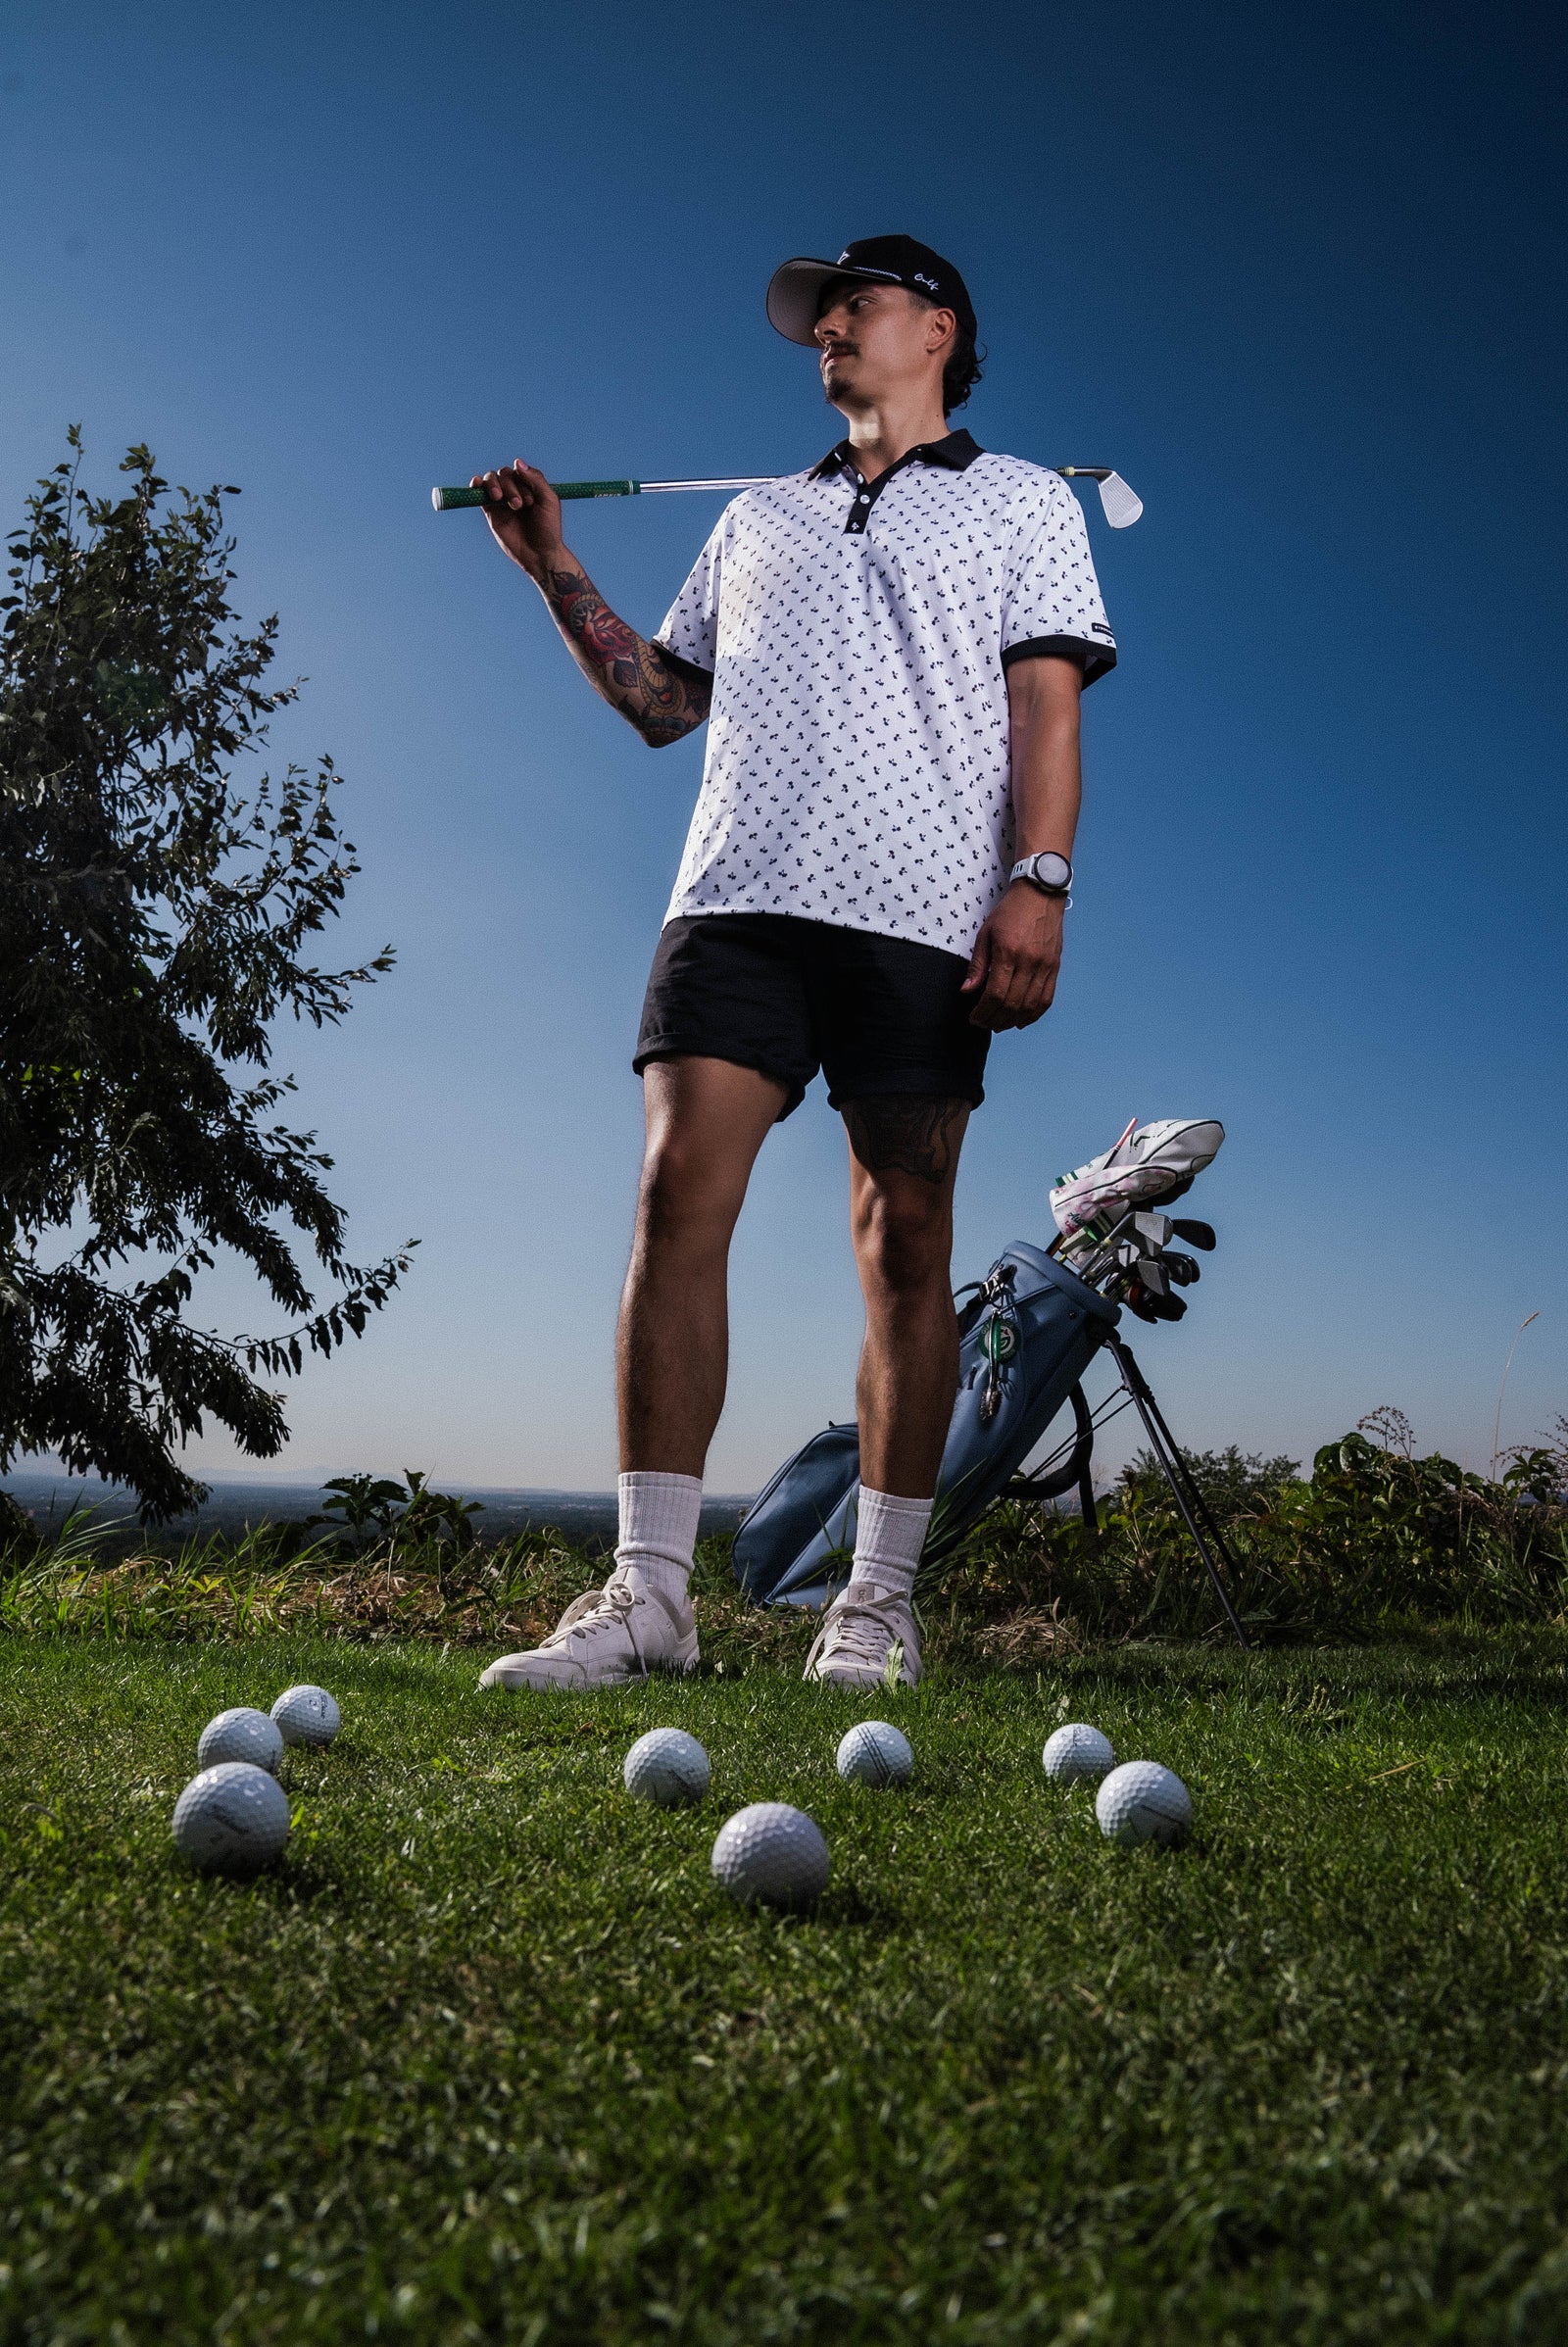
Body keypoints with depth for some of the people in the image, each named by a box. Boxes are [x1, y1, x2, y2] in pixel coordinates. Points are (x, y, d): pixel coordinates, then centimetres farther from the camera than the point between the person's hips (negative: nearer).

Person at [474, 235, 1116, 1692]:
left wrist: (1036, 881, -9)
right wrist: (557, 576, 18)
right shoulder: (756, 518, 29)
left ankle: (879, 1601, 4)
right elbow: (661, 703, 28)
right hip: (738, 889, 3)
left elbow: (1046, 705, 5)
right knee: (678, 1194, -12)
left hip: (922, 909, -3)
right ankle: (650, 1591, -10)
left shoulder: (1022, 503, 18)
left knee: (904, 1243, -4)